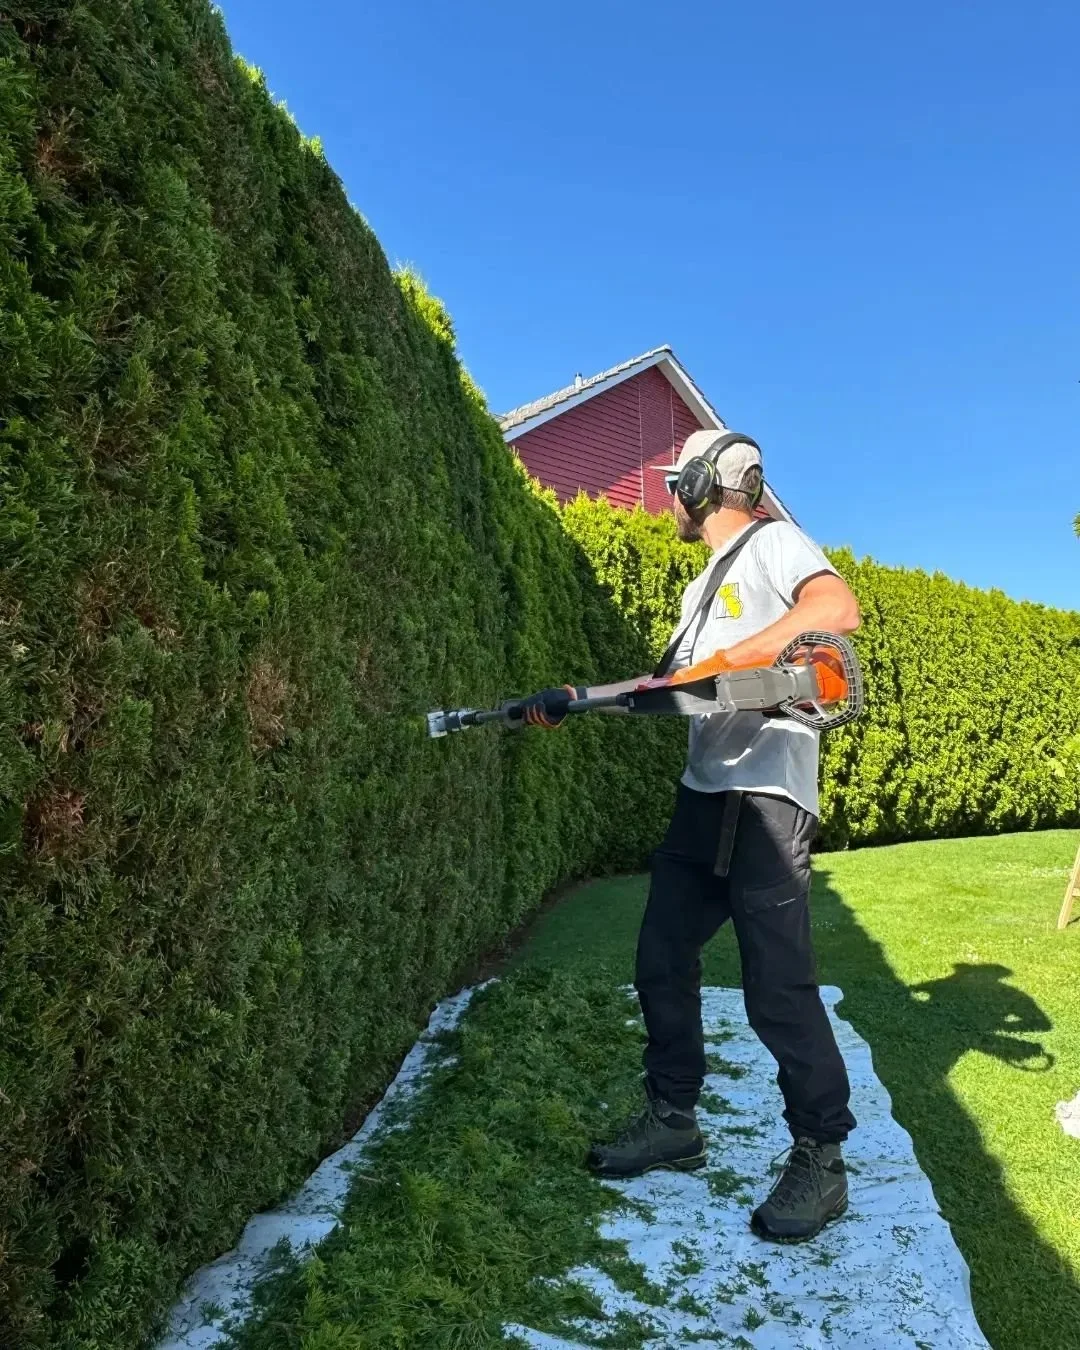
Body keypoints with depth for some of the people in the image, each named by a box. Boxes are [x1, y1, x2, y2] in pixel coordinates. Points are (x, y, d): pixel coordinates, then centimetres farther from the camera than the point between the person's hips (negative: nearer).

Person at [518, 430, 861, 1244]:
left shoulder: (772, 544, -3)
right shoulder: (703, 587, 24)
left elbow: (839, 609, -23)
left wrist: (725, 661, -26)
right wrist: (577, 703, 10)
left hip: (768, 800, -9)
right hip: (703, 797, 10)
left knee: (777, 989, -5)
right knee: (663, 965, 12)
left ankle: (821, 1162, 12)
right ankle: (673, 1123, 26)